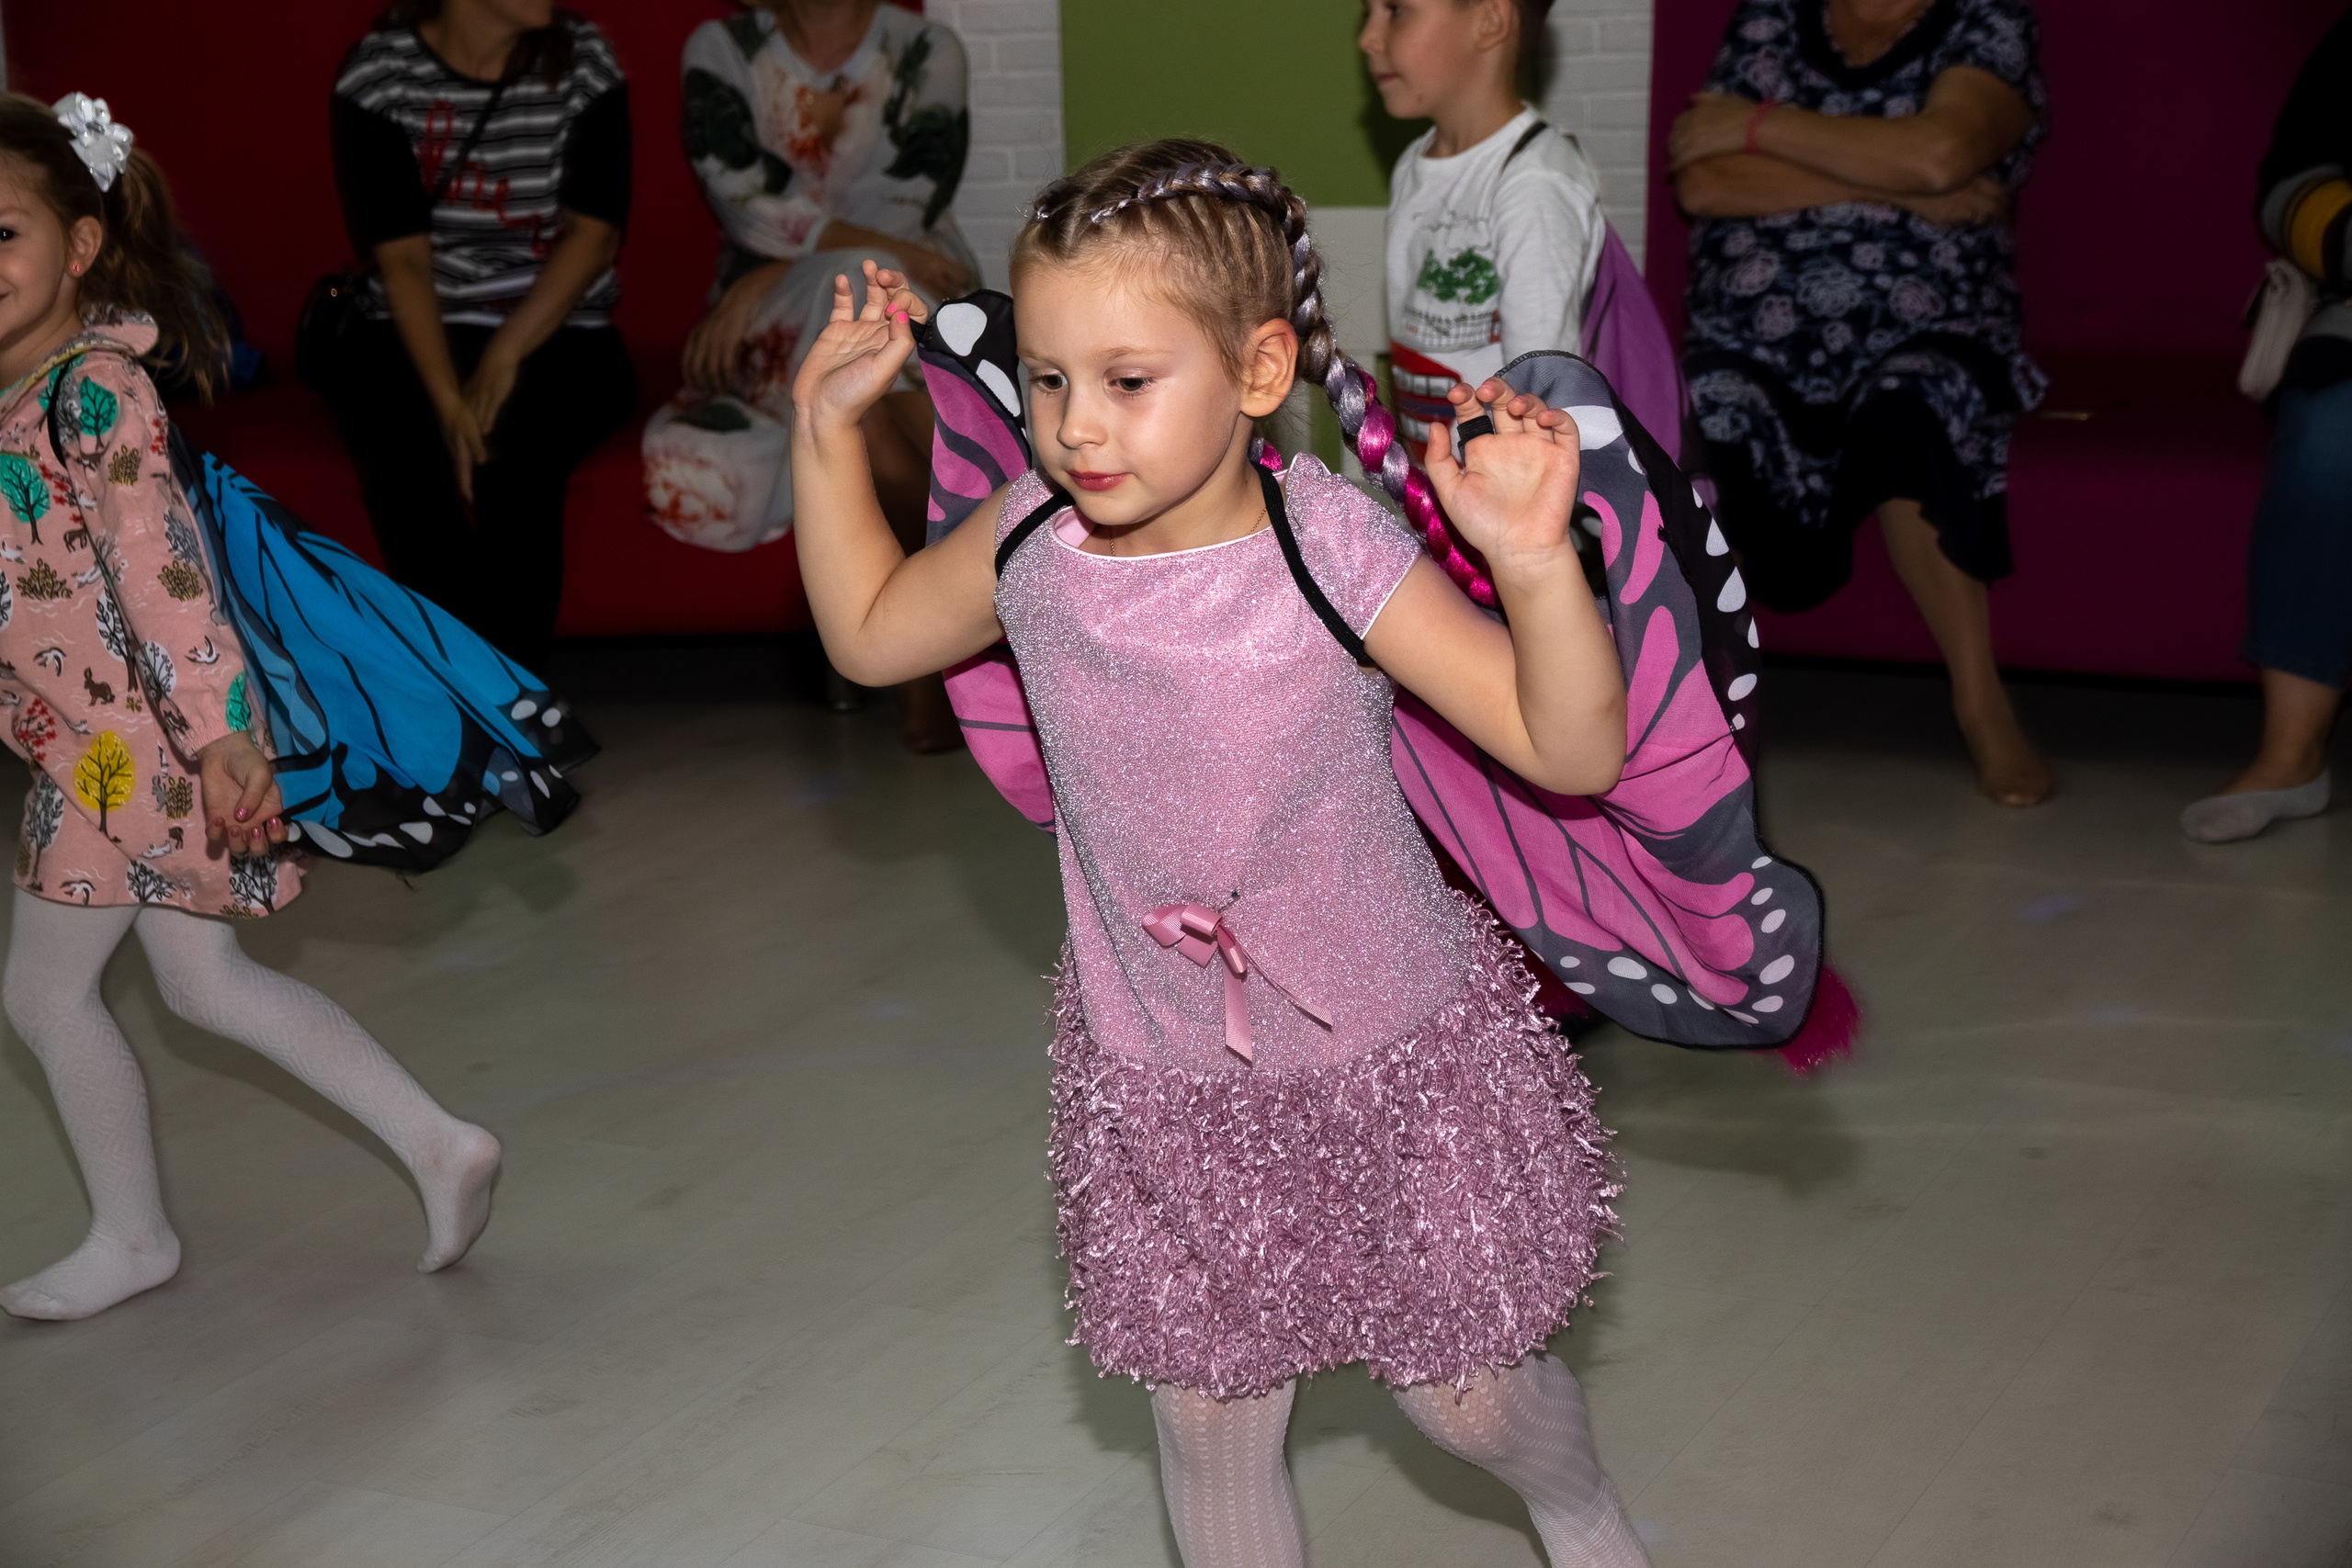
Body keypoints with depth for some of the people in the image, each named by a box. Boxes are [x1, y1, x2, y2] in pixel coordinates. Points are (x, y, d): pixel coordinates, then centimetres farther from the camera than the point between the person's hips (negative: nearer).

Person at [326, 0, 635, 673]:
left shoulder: (584, 62, 1)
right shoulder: (378, 74, -4)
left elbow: (595, 233, -5)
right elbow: (402, 260, -10)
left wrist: (506, 354, -19)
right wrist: (447, 401, -24)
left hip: (559, 338, 0)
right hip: (413, 339, 0)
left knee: (508, 468, -31)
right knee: (408, 477, -30)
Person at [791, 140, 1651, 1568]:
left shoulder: (1330, 551, -25)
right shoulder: (1030, 546, -10)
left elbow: (1573, 754, -25)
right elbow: (870, 634, 11)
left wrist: (1535, 559, -41)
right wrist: (829, 427, 2)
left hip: (1393, 1061, -3)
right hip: (1163, 1087, 3)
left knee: (1469, 1395, 15)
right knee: (1210, 1419, 14)